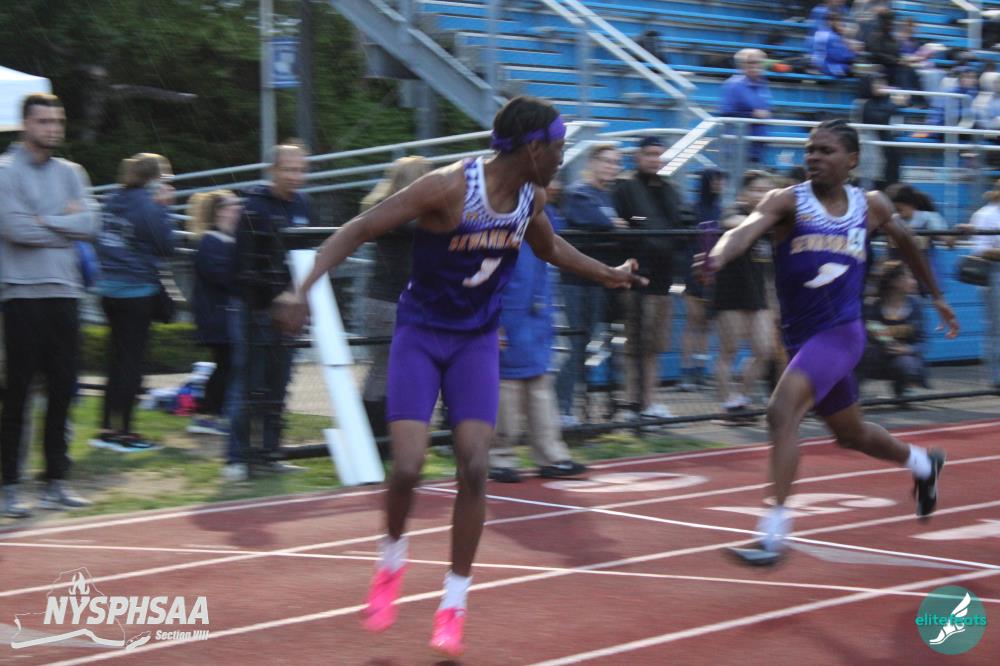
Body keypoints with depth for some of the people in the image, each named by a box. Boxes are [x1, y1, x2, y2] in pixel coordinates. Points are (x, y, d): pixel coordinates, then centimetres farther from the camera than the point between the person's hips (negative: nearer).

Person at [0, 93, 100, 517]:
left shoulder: (71, 173, 13)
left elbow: (90, 223, 0)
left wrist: (45, 221, -10)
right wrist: (66, 222, -4)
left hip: (63, 293, 5)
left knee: (62, 389, 7)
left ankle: (56, 481, 15)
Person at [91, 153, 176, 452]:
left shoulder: (115, 201, 8)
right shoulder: (147, 205, -14)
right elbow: (166, 245, -11)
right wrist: (164, 208, -6)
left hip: (109, 289, 7)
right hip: (137, 290, -7)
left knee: (117, 358, 14)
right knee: (131, 362, 0)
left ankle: (107, 428, 17)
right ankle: (123, 432, 2)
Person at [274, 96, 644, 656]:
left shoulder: (532, 198, -2)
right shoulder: (450, 187, -23)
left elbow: (549, 247, 23)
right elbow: (360, 229, -22)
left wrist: (606, 274, 29)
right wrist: (304, 289, -32)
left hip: (478, 341, 5)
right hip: (420, 335, -4)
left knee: (475, 468, -8)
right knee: (407, 469, -14)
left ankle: (454, 606, 5)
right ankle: (393, 558, 19)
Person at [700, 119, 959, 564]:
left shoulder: (870, 207, 0)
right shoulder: (788, 202, -7)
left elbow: (904, 241, 21)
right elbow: (748, 229, -28)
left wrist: (936, 295, 28)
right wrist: (719, 256, -50)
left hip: (841, 331, -3)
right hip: (801, 337, 3)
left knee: (782, 412, -26)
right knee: (850, 434, 21)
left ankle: (774, 530, -24)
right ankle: (922, 464, 52)